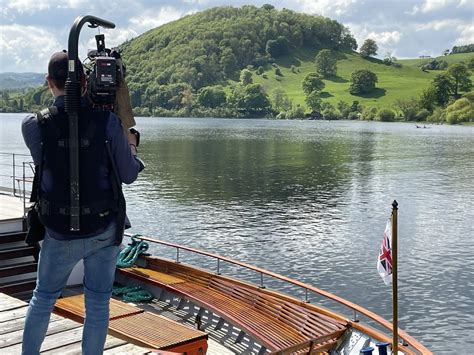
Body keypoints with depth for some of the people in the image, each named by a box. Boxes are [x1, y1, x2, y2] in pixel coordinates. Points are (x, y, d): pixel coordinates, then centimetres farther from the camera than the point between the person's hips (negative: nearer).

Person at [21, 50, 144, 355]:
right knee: (98, 303, 12)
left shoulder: (33, 126, -11)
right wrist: (132, 147, 16)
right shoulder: (108, 121, -11)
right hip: (105, 229, 0)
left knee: (43, 298, 22)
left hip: (60, 234, 1)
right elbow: (128, 176, -4)